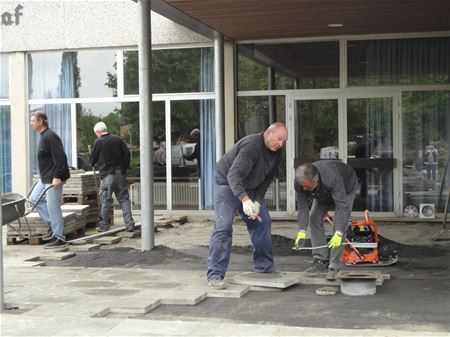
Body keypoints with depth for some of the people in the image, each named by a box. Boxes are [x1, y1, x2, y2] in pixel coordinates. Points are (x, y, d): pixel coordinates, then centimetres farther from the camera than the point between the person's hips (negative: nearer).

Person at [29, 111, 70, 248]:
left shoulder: (50, 137, -18)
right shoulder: (44, 136, 14)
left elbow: (61, 157, -24)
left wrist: (57, 177, -26)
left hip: (53, 179, -11)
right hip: (46, 178, 11)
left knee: (53, 206, -5)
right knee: (34, 198, 16)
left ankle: (59, 238, 3)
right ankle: (53, 225, 20)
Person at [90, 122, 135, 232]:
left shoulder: (98, 142, -5)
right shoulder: (118, 139, 6)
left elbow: (93, 160, 0)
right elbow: (127, 153, 5)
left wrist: (92, 163, 23)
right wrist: (124, 168, 13)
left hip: (107, 174, -4)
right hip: (120, 173, 4)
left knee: (105, 200, 3)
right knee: (124, 199, 6)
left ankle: (104, 225, 7)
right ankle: (129, 224, 1)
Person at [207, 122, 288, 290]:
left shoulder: (276, 153, -4)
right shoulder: (251, 146, -31)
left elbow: (267, 178, 4)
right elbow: (234, 175, -38)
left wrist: (257, 201, -9)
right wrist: (245, 200, -51)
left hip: (249, 187, 8)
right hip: (227, 183, -8)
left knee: (263, 222, 6)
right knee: (223, 226, -18)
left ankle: (264, 268, 16)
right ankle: (215, 275, -17)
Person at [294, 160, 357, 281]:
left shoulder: (332, 177, -47)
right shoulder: (299, 183, -32)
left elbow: (342, 206, -46)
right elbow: (303, 208, -28)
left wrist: (338, 234, -52)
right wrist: (301, 232, -39)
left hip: (345, 187, -5)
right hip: (324, 194, 5)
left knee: (340, 224, -18)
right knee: (314, 218, -9)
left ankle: (334, 266, -15)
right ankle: (321, 260, -1)